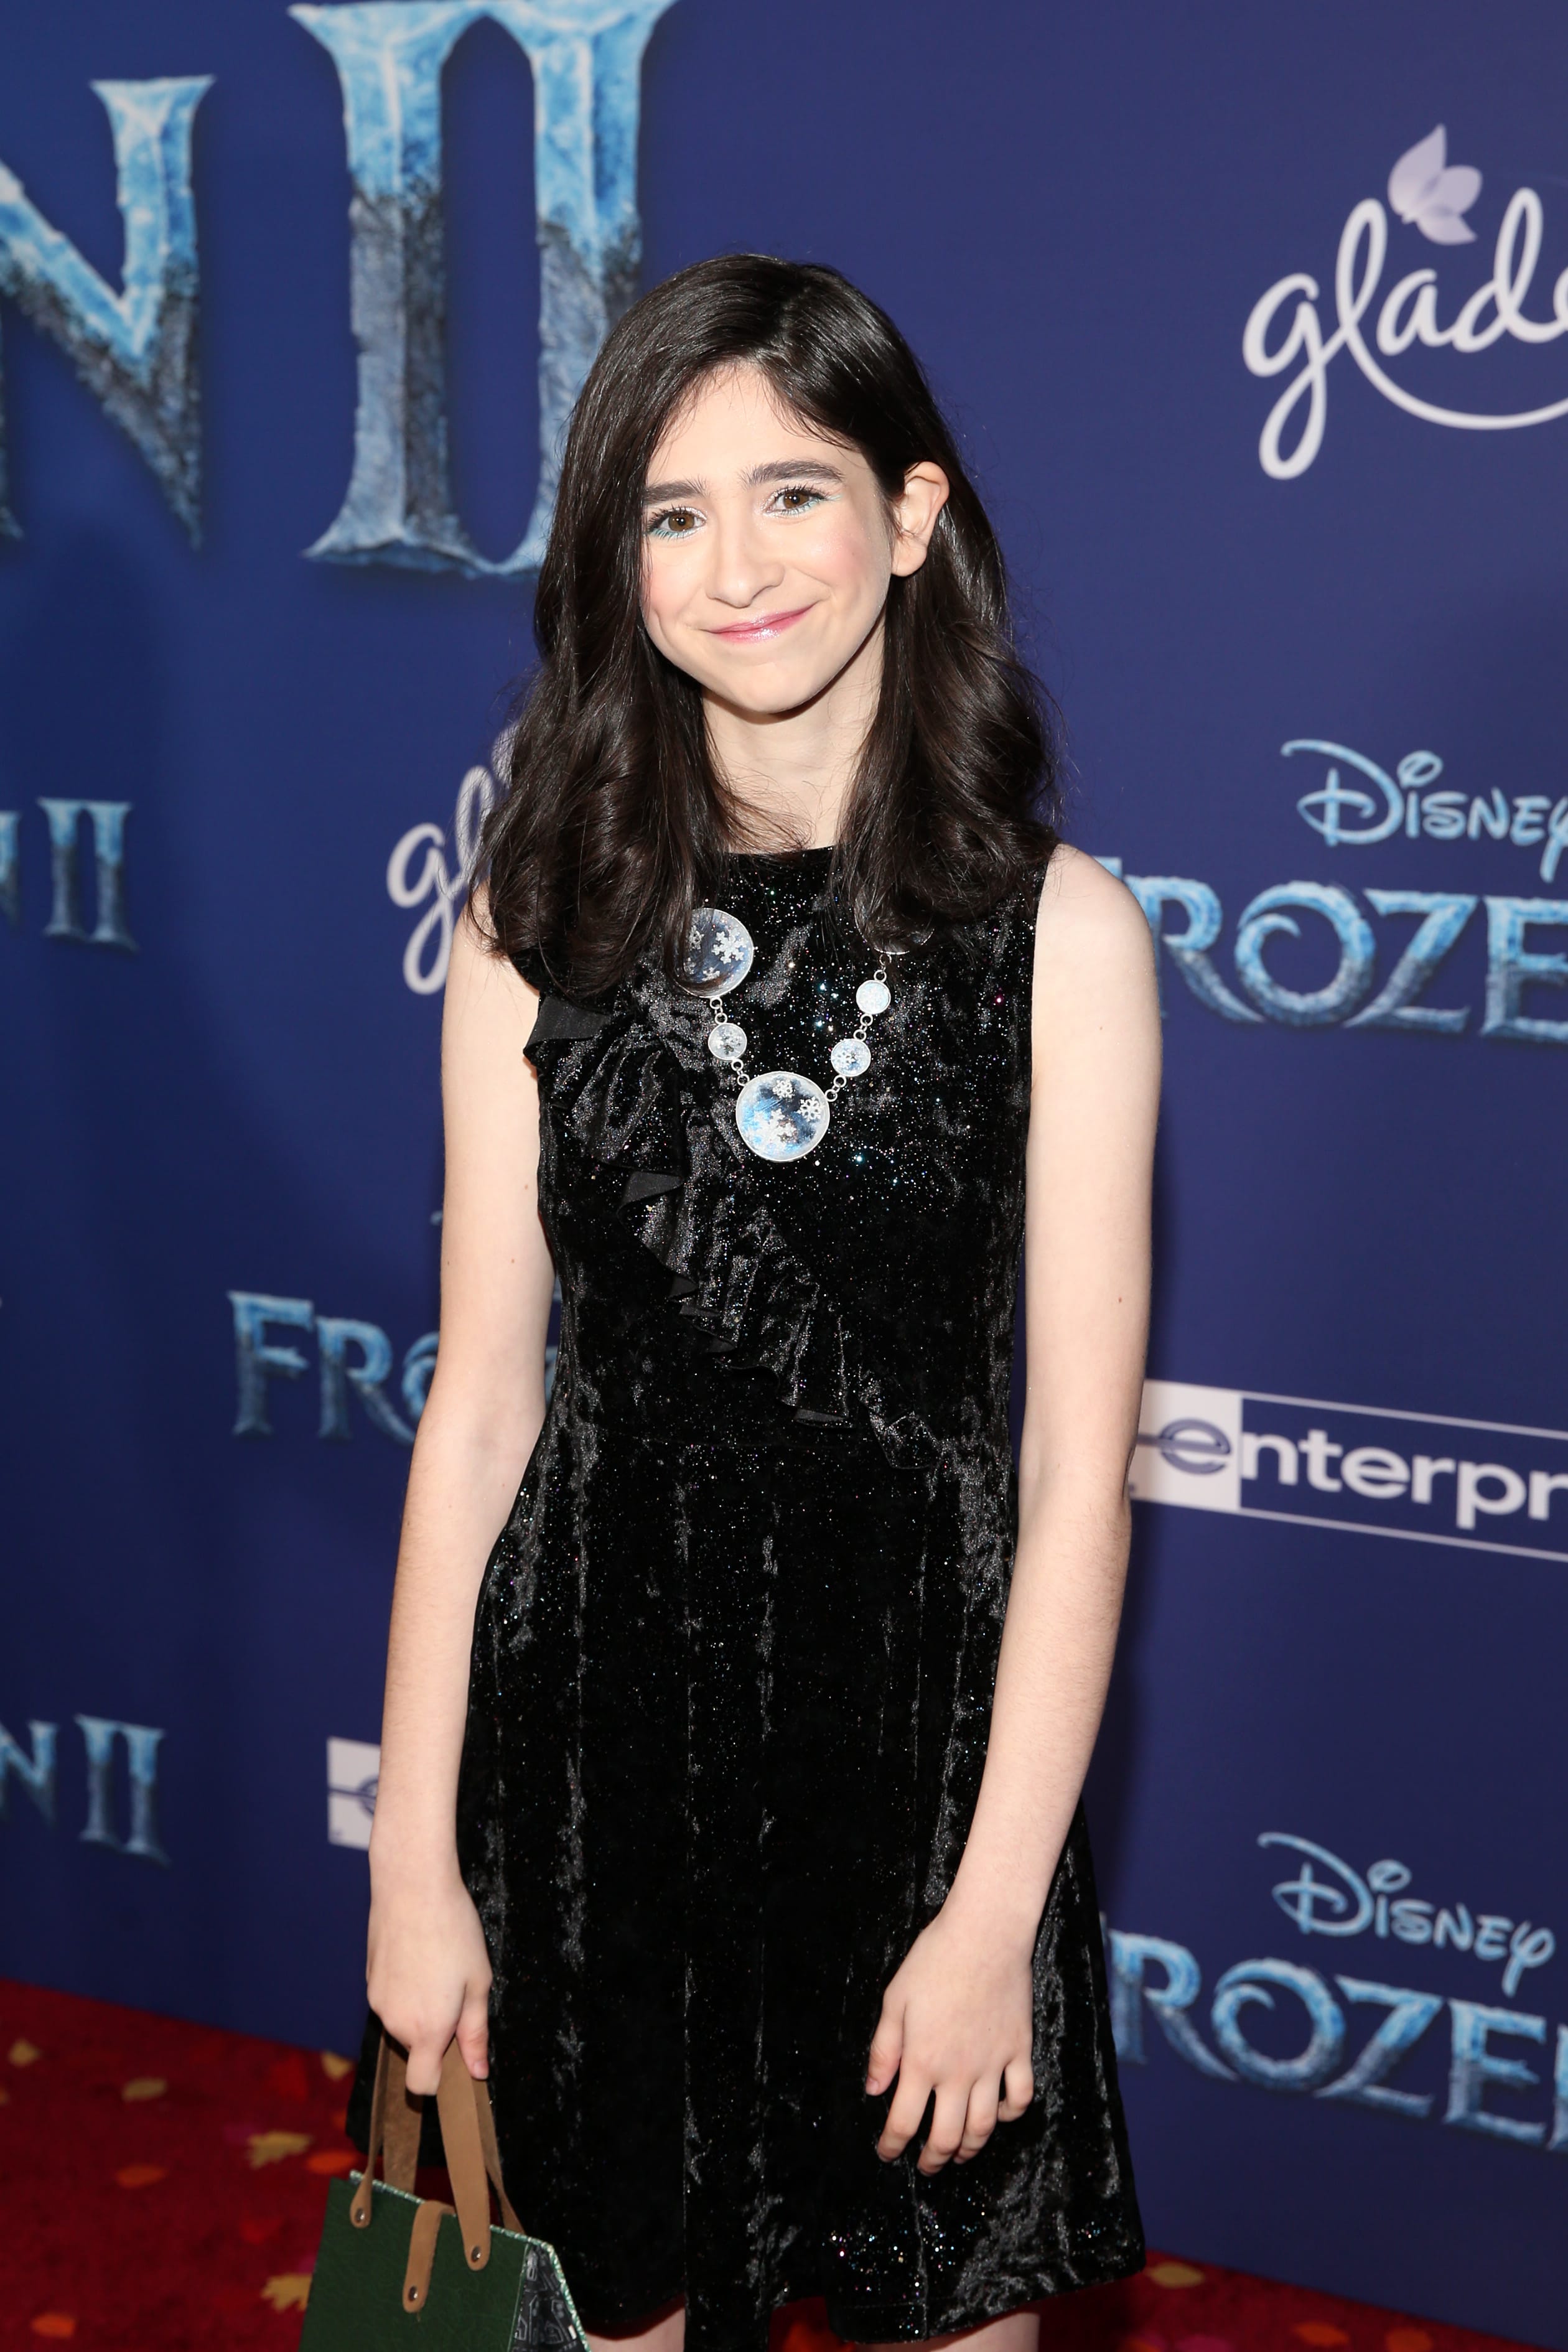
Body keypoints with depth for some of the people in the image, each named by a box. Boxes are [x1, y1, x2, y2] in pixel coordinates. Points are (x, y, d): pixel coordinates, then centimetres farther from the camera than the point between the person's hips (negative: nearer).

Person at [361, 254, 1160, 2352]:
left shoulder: (1058, 931, -7)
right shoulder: (541, 923, 0)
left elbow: (1080, 1459, -9)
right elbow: (481, 1402, 0)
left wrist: (997, 1906, -11)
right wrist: (414, 1854, -1)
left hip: (922, 1705, -1)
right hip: (593, 1705, 2)